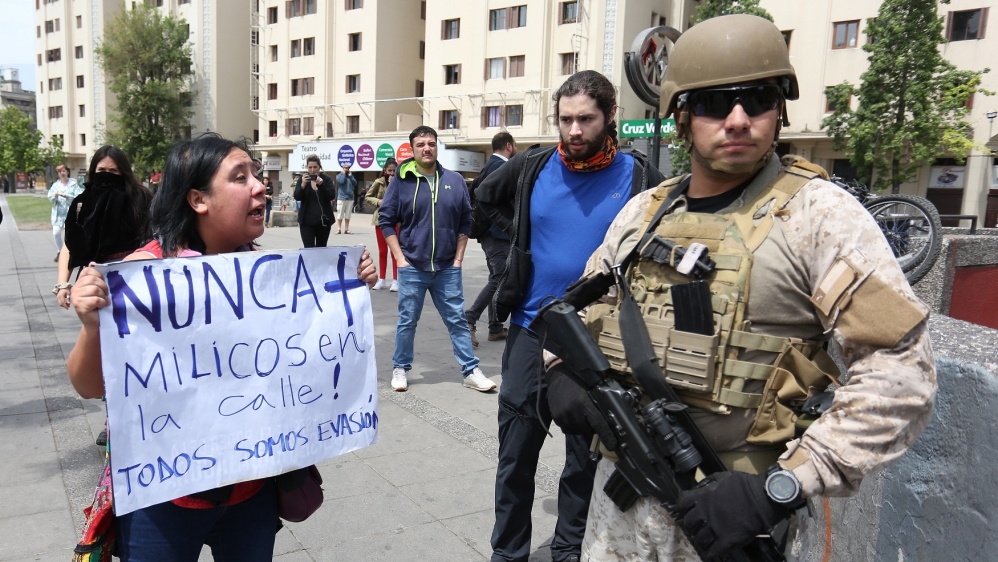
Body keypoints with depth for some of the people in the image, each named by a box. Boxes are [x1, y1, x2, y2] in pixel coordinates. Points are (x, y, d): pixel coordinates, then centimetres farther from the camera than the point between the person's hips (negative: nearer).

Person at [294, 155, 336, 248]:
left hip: (324, 219, 0)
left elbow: (332, 196, -10)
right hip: (307, 220, 0)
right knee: (309, 249, -10)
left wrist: (321, 185, -25)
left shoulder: (326, 179, 1)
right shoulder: (303, 179, 4)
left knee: (321, 249, 8)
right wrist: (303, 185, -23)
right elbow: (297, 197, -6)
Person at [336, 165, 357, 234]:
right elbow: (341, 181, -17)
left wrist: (350, 175, -1)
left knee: (348, 215, 6)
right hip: (341, 198, -4)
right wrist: (343, 173, -4)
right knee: (340, 215, -4)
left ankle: (346, 229, 10)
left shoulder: (350, 176, 15)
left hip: (350, 198, 4)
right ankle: (339, 229, -1)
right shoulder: (339, 175, 4)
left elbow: (355, 183, 1)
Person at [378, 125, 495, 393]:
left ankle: (471, 371, 14)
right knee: (407, 322, 10)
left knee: (457, 320, 7)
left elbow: (465, 221, 9)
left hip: (448, 268, 2)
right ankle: (400, 368, 25)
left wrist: (458, 258, 4)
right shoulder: (401, 181, -2)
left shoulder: (454, 180, 3)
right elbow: (386, 220, 2)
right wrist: (400, 258, -4)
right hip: (412, 267, -1)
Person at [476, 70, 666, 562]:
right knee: (515, 453, 10)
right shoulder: (531, 167, -1)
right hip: (531, 332, 2)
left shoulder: (638, 177, -7)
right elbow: (486, 197, 18)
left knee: (586, 457, 14)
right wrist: (520, 236, 7)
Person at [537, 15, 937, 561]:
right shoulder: (643, 211, 4)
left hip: (735, 502, -4)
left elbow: (901, 372, -16)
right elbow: (584, 305, 16)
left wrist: (782, 488, -21)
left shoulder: (818, 214, -11)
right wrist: (564, 370, -4)